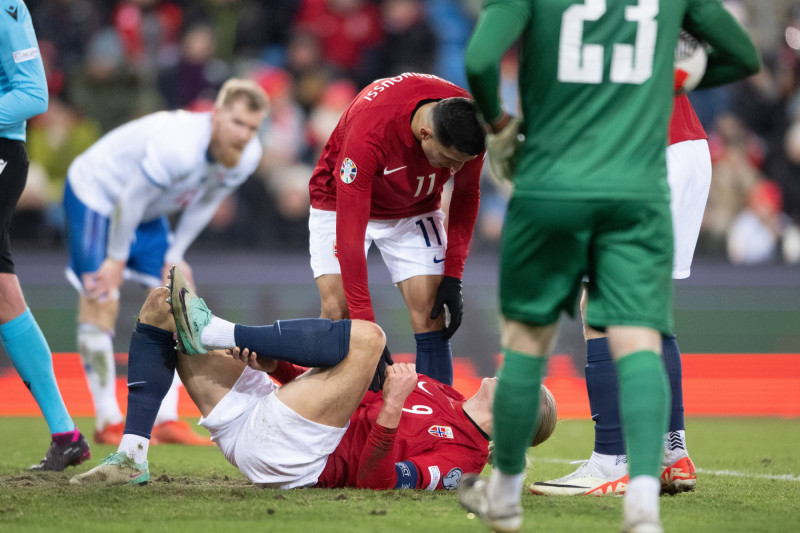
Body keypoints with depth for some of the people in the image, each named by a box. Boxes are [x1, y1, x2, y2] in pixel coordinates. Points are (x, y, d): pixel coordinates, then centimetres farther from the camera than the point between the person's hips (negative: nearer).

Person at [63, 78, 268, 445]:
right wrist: (117, 258, -18)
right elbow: (130, 201, -29)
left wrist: (174, 256, 1)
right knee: (100, 304, -12)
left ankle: (167, 421, 2)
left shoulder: (247, 156, -15)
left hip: (145, 214, 8)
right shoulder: (178, 148, -39)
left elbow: (205, 203, 1)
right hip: (95, 192, -8)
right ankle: (108, 423, -4)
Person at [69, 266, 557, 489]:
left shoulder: (461, 458, -4)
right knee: (159, 305, 8)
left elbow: (376, 481, -19)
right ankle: (133, 457, -5)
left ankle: (206, 331, -15)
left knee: (366, 335, -23)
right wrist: (274, 364, 10)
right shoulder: (440, 394, 23)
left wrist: (390, 412, -32)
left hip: (286, 457, -9)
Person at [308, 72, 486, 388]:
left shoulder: (471, 124, -28)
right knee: (337, 311, -18)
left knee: (430, 314, -11)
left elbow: (466, 194, -6)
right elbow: (350, 231, -37)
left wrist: (453, 276, -12)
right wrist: (365, 325, -39)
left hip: (416, 209, 3)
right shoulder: (368, 133, -41)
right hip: (342, 204, -3)